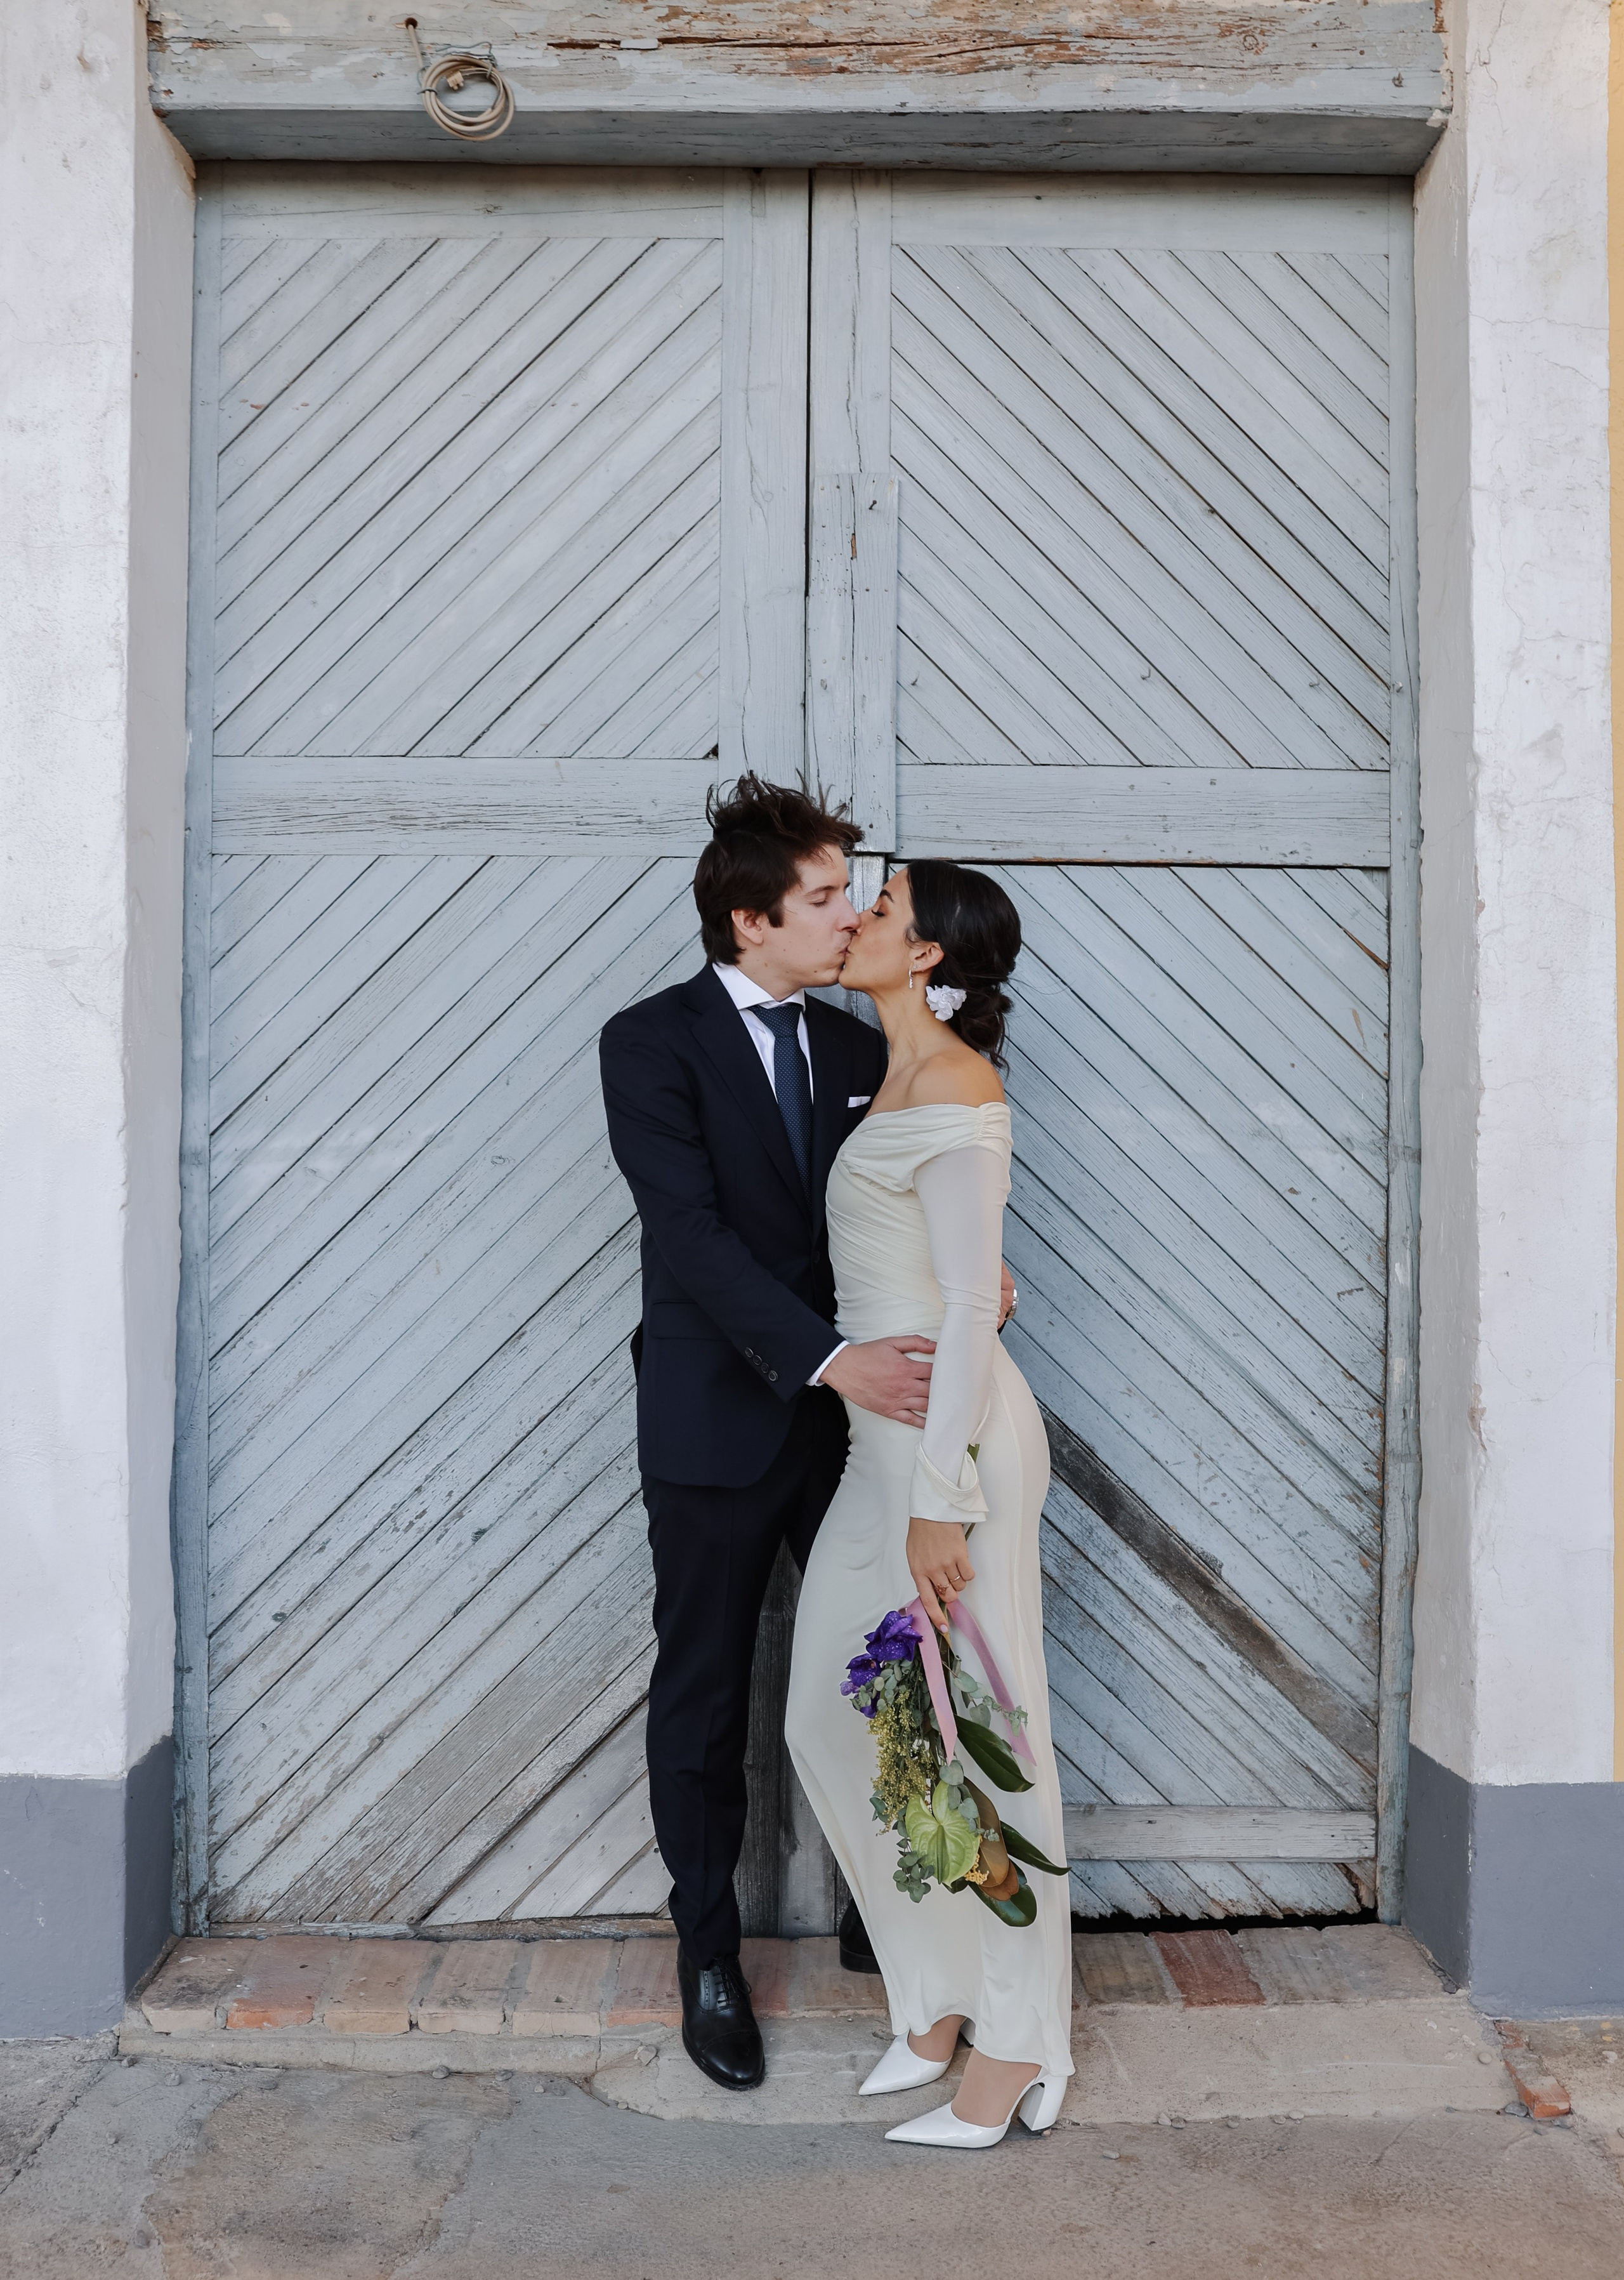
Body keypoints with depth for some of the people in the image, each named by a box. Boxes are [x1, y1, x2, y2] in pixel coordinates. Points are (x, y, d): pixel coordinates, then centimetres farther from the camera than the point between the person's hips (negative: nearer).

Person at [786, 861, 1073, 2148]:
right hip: (884, 1433, 10)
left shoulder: (954, 1090, -15)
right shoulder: (903, 1079, 14)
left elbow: (973, 1311, -20)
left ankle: (1018, 2045, 20)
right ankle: (944, 1999, 30)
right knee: (838, 1719, 14)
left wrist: (938, 1500, -22)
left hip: (950, 1438, -10)